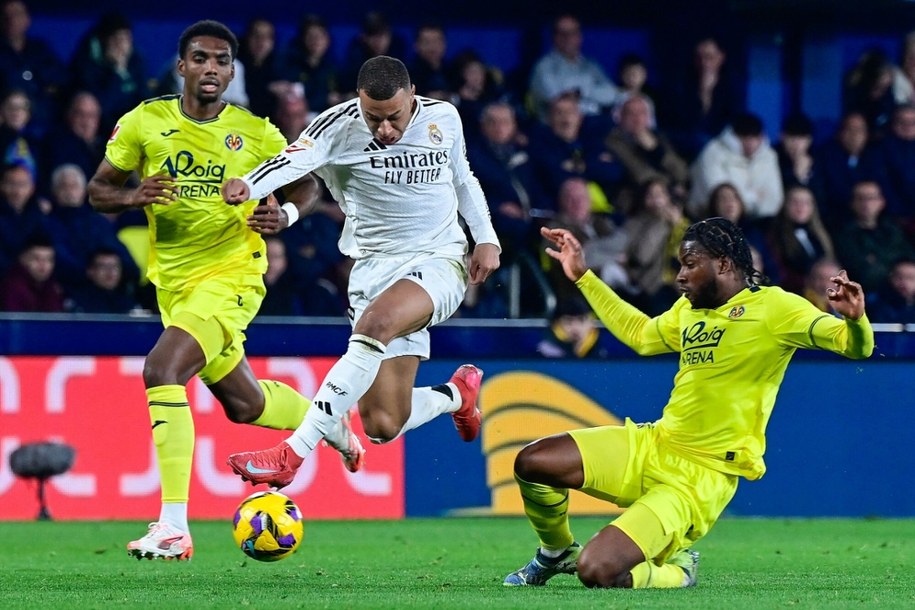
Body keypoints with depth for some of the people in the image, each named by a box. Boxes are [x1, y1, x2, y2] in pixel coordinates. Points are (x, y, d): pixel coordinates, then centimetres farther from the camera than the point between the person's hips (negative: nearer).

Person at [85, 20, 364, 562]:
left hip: (231, 273, -5)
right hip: (173, 281, 5)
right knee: (242, 403, 20)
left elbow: (304, 184, 9)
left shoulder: (256, 133, -5)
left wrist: (284, 216, -13)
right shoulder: (145, 122, -1)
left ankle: (174, 527, -26)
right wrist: (135, 196, -17)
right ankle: (329, 420, 52)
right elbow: (98, 190, 5)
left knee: (162, 370, -26)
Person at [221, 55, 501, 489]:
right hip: (376, 268, 1)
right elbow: (294, 159, -31)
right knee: (383, 426, -6)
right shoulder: (340, 126, -10)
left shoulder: (444, 118, 1)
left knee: (375, 323, -34)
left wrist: (486, 238, 11)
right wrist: (249, 185, -52)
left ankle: (292, 455, -35)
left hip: (441, 262, -1)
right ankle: (458, 394, 32)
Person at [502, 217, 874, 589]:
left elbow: (857, 347, -17)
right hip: (651, 446, 8)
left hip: (700, 477, -8)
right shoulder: (688, 308, 13)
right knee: (532, 462, -7)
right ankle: (557, 554, 22)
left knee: (598, 572, -23)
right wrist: (582, 277, 34)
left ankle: (674, 569, 10)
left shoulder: (774, 307, -11)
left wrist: (854, 319, -41)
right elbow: (639, 334, 34)